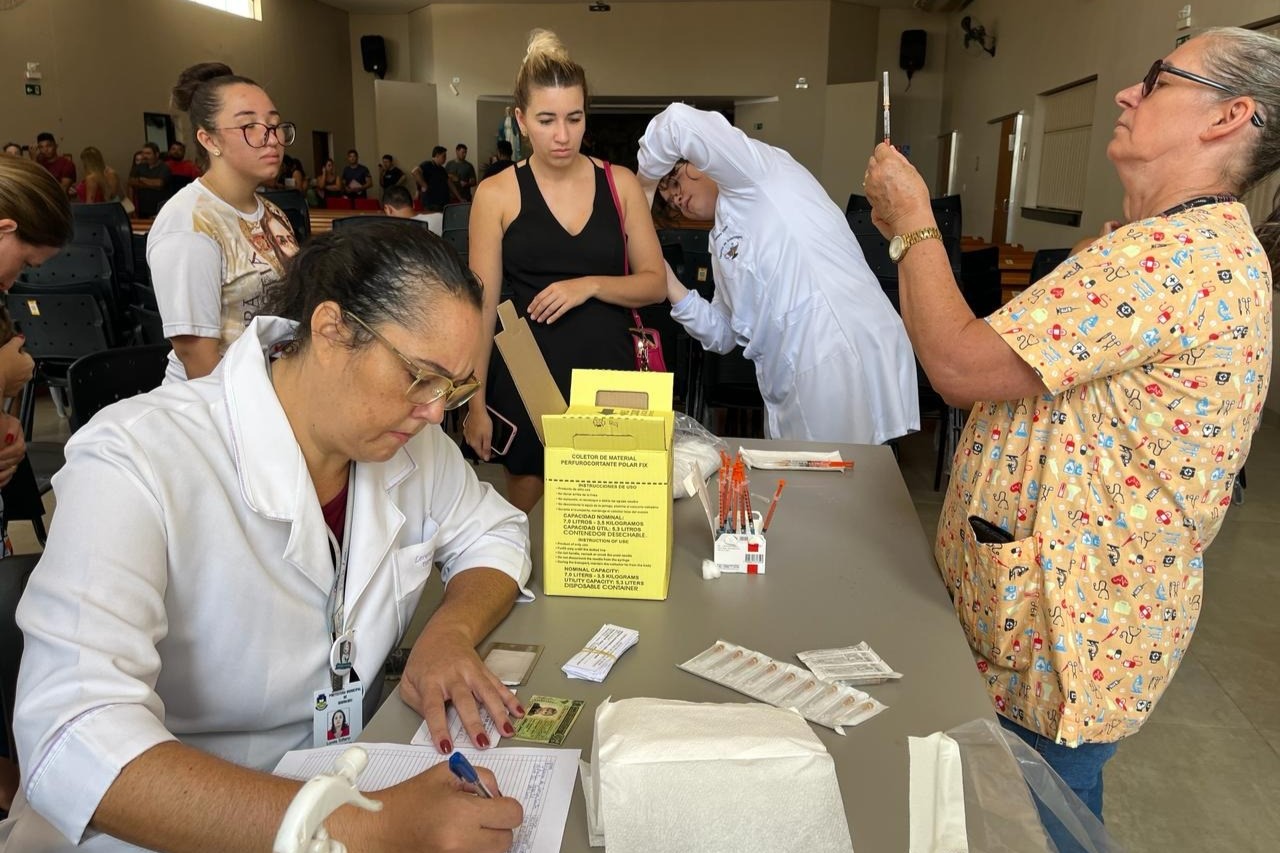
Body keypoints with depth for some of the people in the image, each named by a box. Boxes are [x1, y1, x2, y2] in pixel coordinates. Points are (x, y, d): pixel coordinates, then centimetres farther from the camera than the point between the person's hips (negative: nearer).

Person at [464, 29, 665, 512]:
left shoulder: (620, 183, 2)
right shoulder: (497, 195, -3)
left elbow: (654, 283, 4)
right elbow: (483, 307, -1)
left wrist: (590, 284, -14)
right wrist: (475, 404, -2)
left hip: (610, 374, 2)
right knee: (527, 516, 10)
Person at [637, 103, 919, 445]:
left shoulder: (758, 172, 0)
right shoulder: (722, 240, 23)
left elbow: (680, 122, -15)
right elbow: (723, 334, 21)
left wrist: (643, 179, 2)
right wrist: (670, 287, 8)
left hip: (845, 363, -9)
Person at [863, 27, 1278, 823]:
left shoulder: (1177, 254, -24)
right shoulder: (1193, 246, 13)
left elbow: (962, 367, -27)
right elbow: (1002, 358, 12)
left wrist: (913, 221, -13)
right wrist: (915, 234, 7)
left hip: (1062, 636, -10)